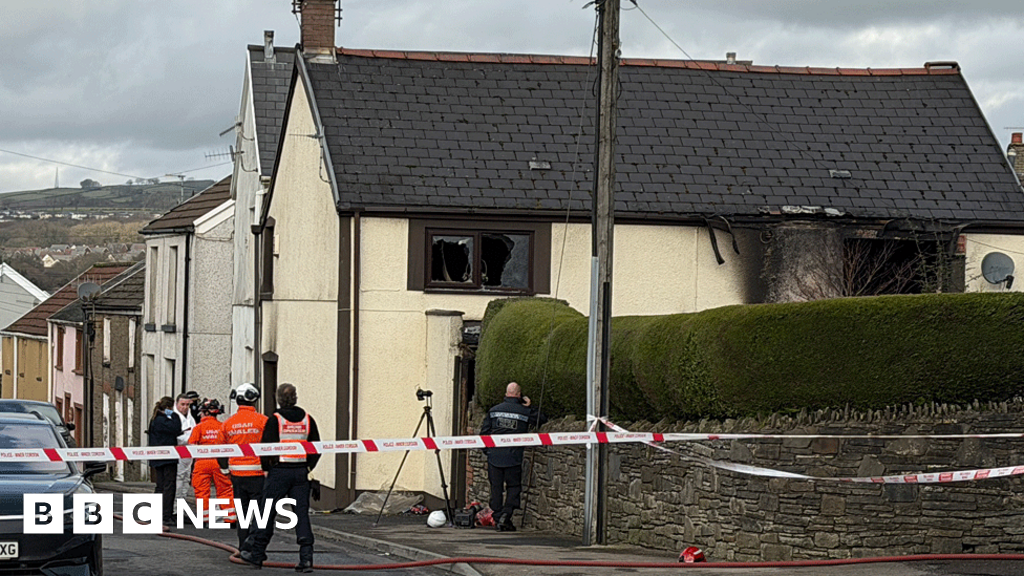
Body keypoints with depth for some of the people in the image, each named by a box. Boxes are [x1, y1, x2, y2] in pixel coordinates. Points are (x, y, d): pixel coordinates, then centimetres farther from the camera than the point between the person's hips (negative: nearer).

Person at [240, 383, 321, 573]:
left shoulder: (275, 420, -8)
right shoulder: (307, 420, 5)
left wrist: (267, 468, 4)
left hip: (279, 472, -3)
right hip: (301, 472, 3)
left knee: (267, 514, 6)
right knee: (302, 514, 3)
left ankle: (256, 554, 12)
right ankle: (306, 558, -4)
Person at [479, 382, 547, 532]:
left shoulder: (493, 411, 6)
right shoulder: (525, 412, -1)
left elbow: (484, 432, 7)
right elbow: (542, 419, 8)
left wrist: (487, 450, 17)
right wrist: (529, 407, 12)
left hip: (494, 456, 2)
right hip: (513, 457, -2)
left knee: (496, 487, 9)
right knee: (513, 486, 7)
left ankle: (497, 518, 10)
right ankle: (506, 514, -11)